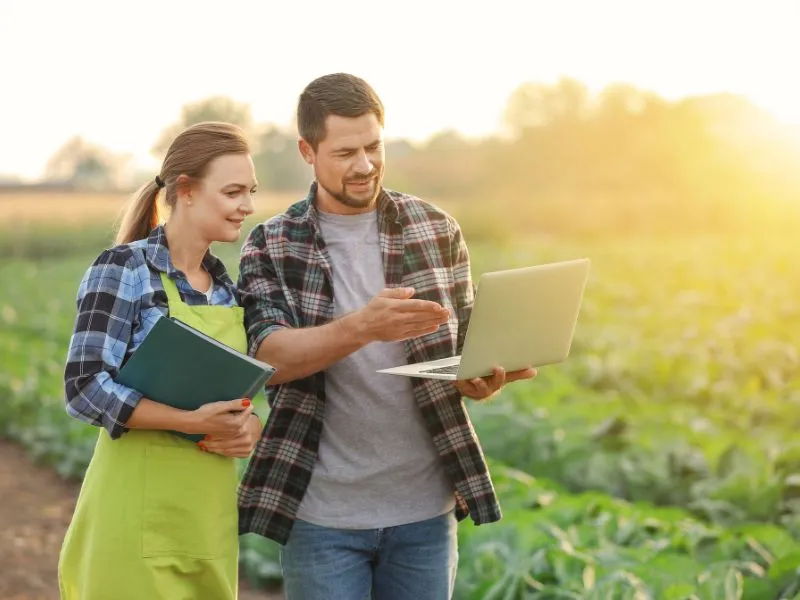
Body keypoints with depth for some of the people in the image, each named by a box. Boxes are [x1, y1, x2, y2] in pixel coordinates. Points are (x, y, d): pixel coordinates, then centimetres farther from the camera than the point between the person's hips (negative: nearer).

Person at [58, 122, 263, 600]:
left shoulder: (227, 286, 11)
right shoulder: (122, 270, -9)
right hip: (140, 511, -6)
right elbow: (86, 386, -17)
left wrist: (250, 424, -5)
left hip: (211, 512, 6)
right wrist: (193, 422, -25)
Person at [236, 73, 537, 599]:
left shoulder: (438, 231, 4)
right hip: (323, 514, -2)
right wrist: (362, 327, -31)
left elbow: (466, 353, 9)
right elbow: (269, 355, -14)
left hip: (425, 509, 2)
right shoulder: (271, 247, -1)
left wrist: (492, 373, -15)